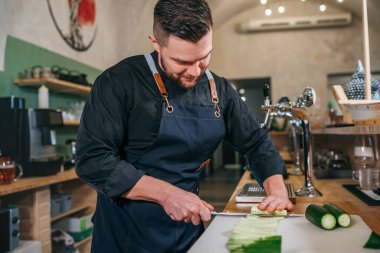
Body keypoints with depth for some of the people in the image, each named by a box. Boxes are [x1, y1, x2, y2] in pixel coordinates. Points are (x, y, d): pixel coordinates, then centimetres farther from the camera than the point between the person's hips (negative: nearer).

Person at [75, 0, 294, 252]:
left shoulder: (220, 90, 0)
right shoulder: (119, 82, -16)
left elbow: (256, 142, 8)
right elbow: (93, 159, -21)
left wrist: (277, 189, -9)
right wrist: (166, 193, -26)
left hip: (188, 226, 5)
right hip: (127, 230, -4)